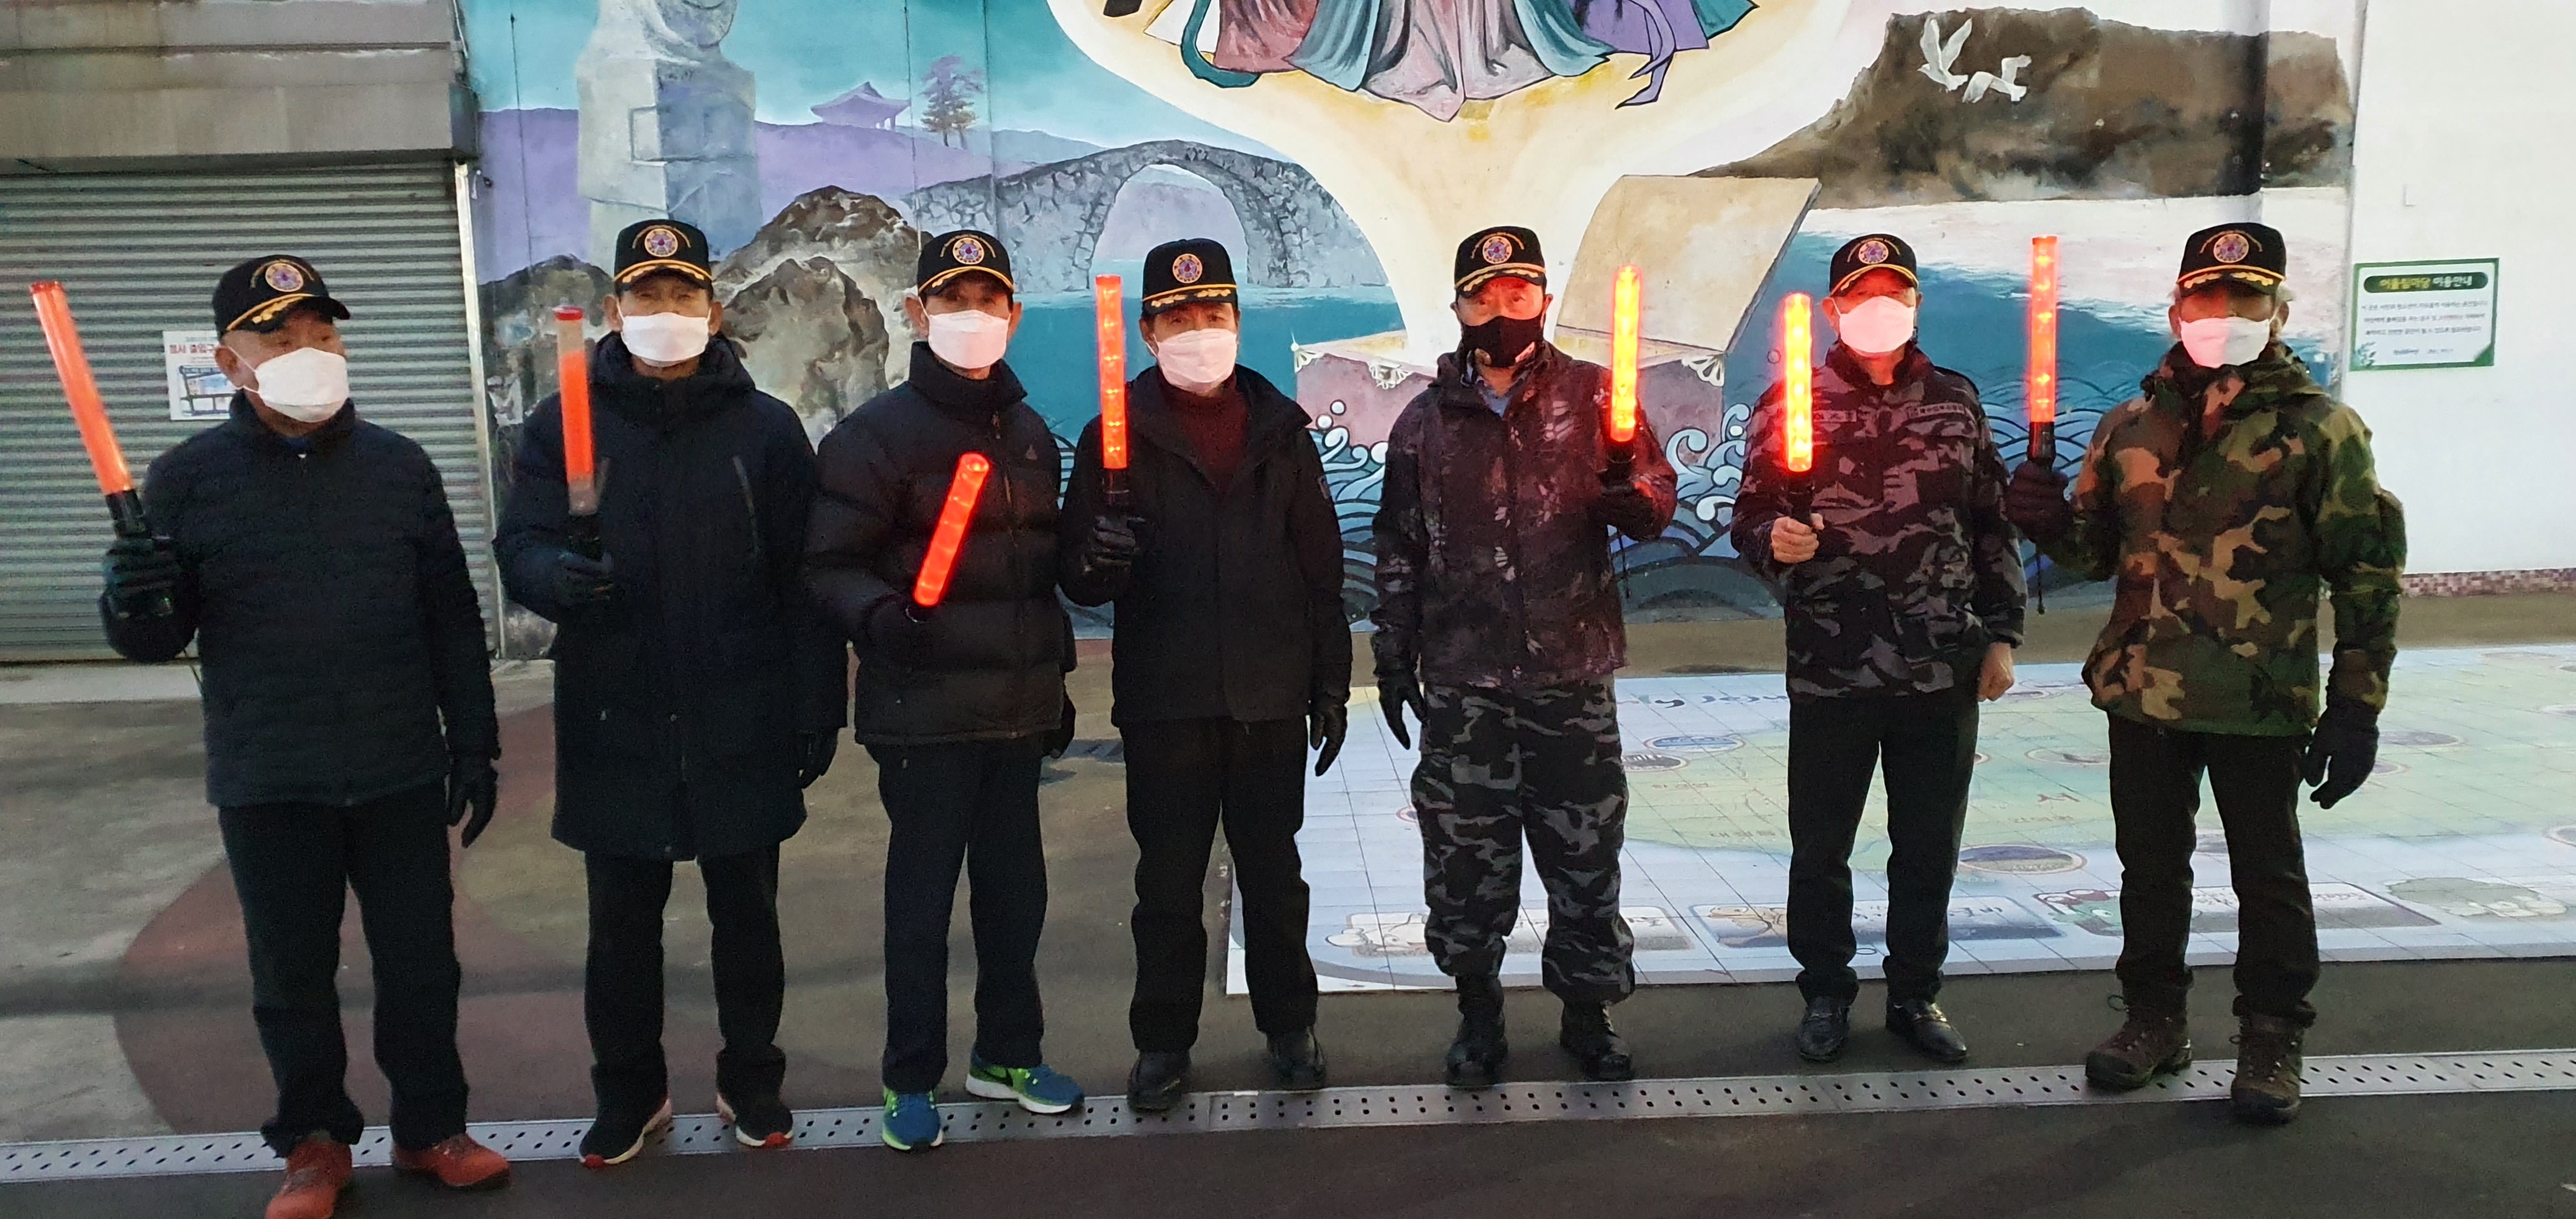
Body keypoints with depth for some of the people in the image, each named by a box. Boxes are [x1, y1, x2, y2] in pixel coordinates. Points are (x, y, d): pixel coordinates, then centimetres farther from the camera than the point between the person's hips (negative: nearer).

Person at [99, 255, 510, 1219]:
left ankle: (430, 1128, 26)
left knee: (421, 963, 9)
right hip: (266, 786, -1)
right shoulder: (189, 478, 0)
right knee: (293, 975, 11)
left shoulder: (400, 467, 3)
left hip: (402, 775, 1)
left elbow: (453, 620, 7)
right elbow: (157, 639, 3)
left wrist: (474, 743, 4)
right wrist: (135, 608, -20)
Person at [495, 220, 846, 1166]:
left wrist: (818, 711, -3)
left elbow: (804, 583, -1)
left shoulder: (766, 427, 1)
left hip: (742, 729, 0)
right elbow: (519, 546, -3)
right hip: (614, 728, 1)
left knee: (747, 919, 13)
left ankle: (751, 1080, 31)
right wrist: (555, 570, -27)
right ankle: (628, 1091, 31)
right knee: (621, 927, 12)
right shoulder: (564, 423, 3)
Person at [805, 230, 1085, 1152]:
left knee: (1016, 886, 13)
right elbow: (833, 565, -9)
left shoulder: (1030, 433, 14)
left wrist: (1056, 681, 20)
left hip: (1017, 708, 6)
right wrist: (877, 615, -30)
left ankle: (1008, 1051, 30)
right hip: (925, 712, -5)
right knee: (922, 894, 3)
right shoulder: (877, 433, -5)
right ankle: (912, 1079, 18)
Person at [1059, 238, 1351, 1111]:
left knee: (1274, 873, 12)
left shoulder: (1280, 432, 8)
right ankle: (1163, 1042, 21)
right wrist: (1099, 560, -26)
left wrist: (1331, 685, 7)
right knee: (1168, 882, 7)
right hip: (1165, 702, -1)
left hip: (1271, 701, 2)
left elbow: (1322, 570, 9)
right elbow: (1079, 575, -2)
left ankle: (1289, 1025, 28)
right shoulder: (1119, 435, 1)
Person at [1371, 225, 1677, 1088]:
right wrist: (1393, 657, 7)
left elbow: (1657, 498, 2)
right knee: (1465, 858, 7)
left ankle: (1588, 1015, 25)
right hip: (1462, 682, 1)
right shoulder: (1426, 421, 7)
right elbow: (1398, 548, 11)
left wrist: (1631, 499, -22)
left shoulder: (1593, 396, 3)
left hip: (1573, 676, -1)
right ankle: (1478, 1017, 24)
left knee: (1585, 855, 8)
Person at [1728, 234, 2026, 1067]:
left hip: (1943, 669, 2)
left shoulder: (1956, 402, 10)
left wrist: (2000, 636, 8)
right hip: (1831, 669, -2)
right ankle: (1826, 992, 26)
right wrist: (1774, 541, -22)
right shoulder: (1789, 403, 1)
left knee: (1929, 846, 11)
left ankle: (1916, 995, 28)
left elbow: (1992, 528, 13)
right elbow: (1750, 520, 1)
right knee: (1820, 846, 7)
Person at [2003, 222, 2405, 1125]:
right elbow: (2097, 551, 11)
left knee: (2267, 875, 9)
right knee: (2150, 866, 15)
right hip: (2142, 694, 4)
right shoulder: (2132, 426, 7)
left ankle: (2271, 1039, 24)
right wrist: (2050, 521, -12)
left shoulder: (2319, 429, -5)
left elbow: (2366, 576, -5)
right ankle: (2155, 1018, 30)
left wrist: (2356, 705, -9)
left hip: (2260, 704, -4)